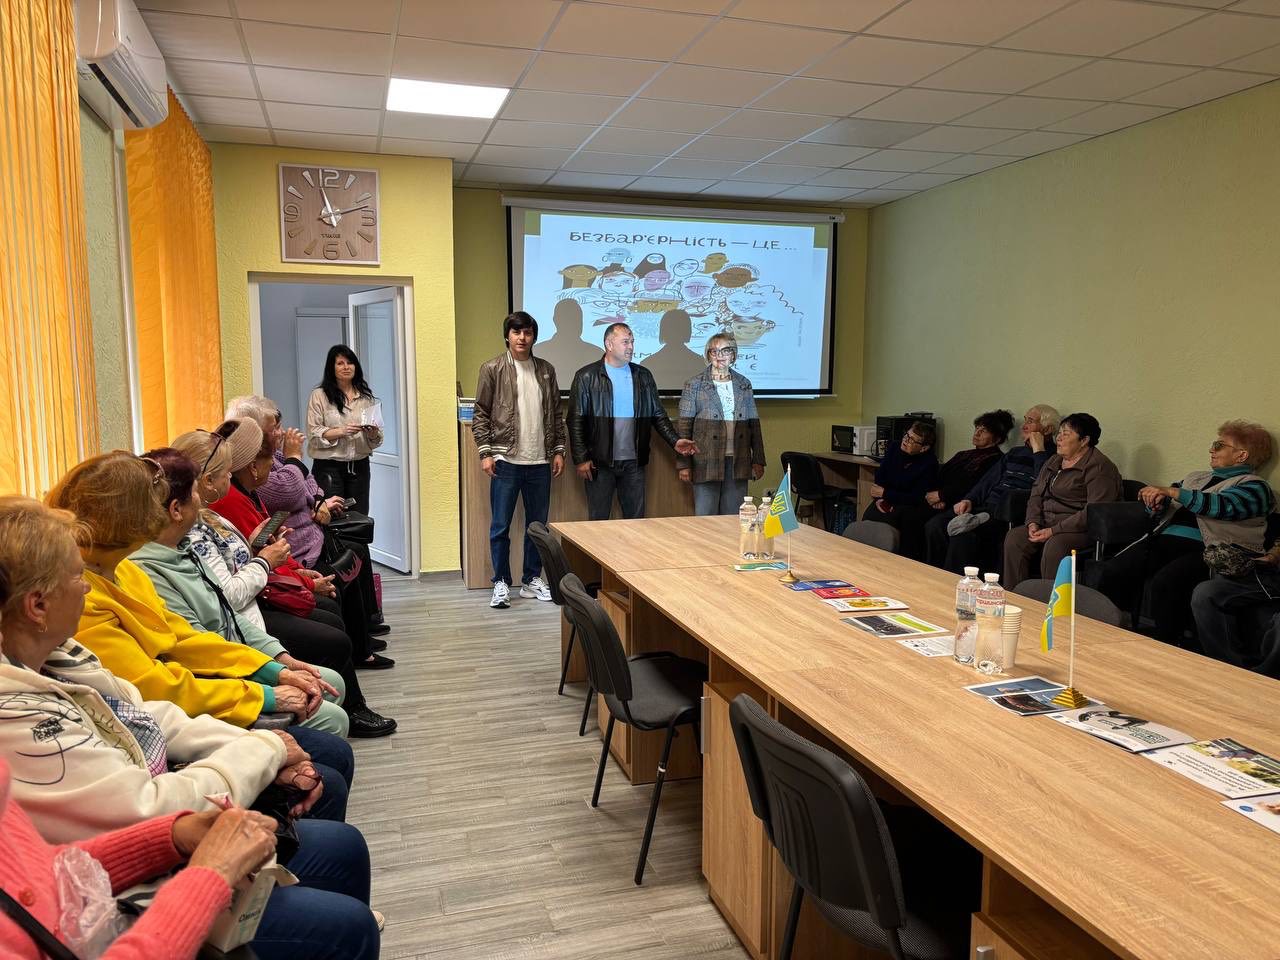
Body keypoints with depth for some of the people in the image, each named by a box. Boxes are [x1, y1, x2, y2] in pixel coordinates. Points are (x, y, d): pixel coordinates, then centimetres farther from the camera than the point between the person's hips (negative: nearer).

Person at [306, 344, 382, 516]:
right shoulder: (319, 396, 0)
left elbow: (377, 440, 10)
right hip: (328, 467, -3)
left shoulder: (366, 397, 11)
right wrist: (341, 431, -20)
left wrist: (373, 434, -11)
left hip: (359, 466, 3)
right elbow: (313, 434, -8)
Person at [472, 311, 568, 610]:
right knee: (500, 526, 2)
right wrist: (485, 453, -8)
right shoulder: (492, 369, -1)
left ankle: (532, 580, 22)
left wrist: (558, 450, 6)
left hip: (540, 461, 4)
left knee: (538, 524, 10)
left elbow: (556, 414, 12)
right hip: (505, 461, -3)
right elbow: (481, 414, -2)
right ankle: (501, 583, 14)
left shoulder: (546, 370, 9)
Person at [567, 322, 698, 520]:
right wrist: (581, 459, -9)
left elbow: (658, 415, 11)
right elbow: (576, 421, -4)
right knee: (599, 521, 5)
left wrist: (675, 441, -3)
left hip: (634, 463, 4)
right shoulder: (587, 377, -2)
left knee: (635, 520, 8)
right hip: (600, 463, -3)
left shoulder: (643, 376, 10)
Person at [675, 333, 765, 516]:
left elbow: (754, 423, 13)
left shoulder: (744, 384, 11)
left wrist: (758, 460, 8)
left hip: (738, 464, 3)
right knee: (705, 517, 1)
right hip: (706, 463, -3)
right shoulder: (695, 385, 1)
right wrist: (683, 464, -8)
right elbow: (684, 426, -2)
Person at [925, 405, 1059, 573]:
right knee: (934, 526, -15)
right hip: (985, 507, 8)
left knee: (963, 534, -33)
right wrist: (969, 500, 8)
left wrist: (1038, 451, -9)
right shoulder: (1015, 452, 28)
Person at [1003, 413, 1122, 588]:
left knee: (1054, 547, -36)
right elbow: (1036, 494, 17)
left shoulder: (1099, 468, -9)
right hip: (1046, 525, 7)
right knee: (1014, 538, -18)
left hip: (1080, 529, -7)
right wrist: (1033, 522, -3)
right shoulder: (1053, 461, 19)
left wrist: (1054, 531, -21)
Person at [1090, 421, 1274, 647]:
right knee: (1109, 573, -22)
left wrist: (1171, 492, -14)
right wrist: (1157, 502, 7)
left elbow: (1223, 506, -13)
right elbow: (1165, 507, 32)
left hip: (1203, 550, -6)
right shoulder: (1196, 477, 31)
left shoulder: (1254, 486, 8)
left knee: (1165, 582, -38)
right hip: (1166, 539, 6)